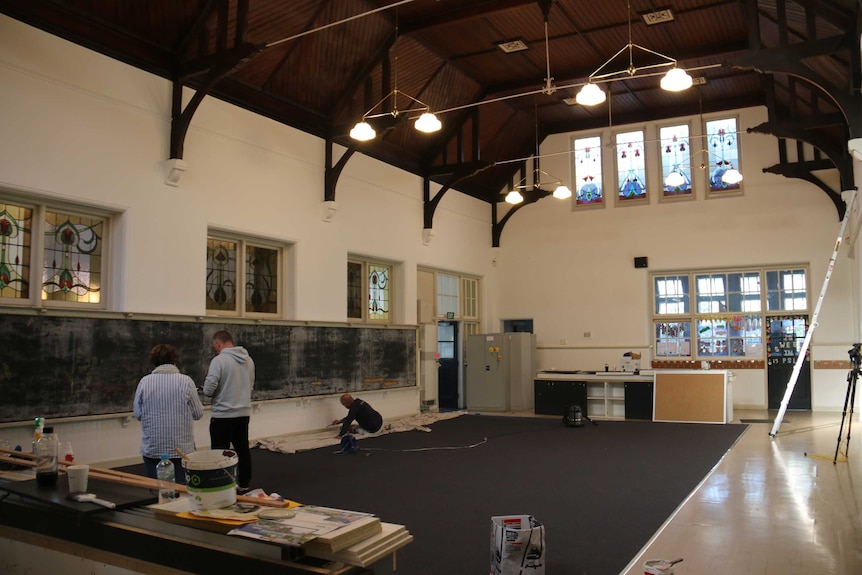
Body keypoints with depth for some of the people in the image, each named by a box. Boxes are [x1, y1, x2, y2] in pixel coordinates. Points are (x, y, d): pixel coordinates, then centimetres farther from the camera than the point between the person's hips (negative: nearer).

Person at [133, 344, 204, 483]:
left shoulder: (144, 381, -4)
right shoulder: (186, 381, -8)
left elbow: (138, 414, 2)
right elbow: (198, 413, -3)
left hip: (152, 449, 1)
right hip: (182, 449, -1)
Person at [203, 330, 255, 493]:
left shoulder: (219, 360, -14)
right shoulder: (248, 359, 7)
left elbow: (208, 390, -17)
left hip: (223, 415, -6)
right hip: (244, 413, 7)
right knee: (243, 450, 14)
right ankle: (244, 485, 22)